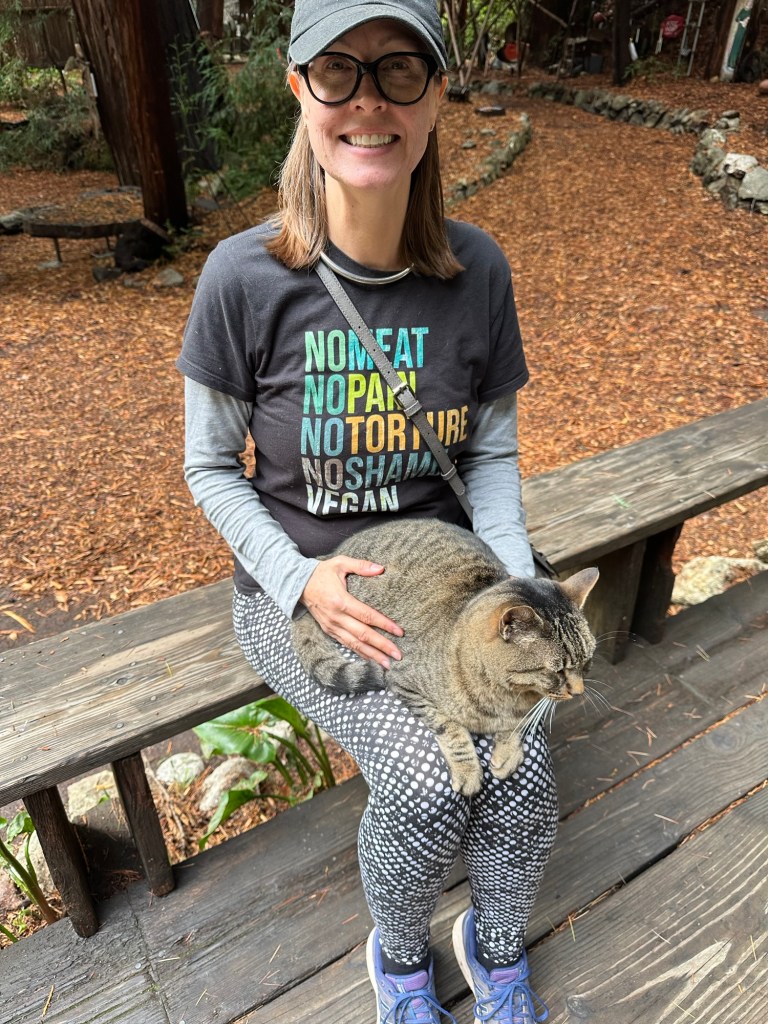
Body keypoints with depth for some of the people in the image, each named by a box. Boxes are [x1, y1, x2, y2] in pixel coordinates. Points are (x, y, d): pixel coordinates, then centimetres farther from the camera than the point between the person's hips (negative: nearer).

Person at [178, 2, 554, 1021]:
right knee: (425, 783, -21)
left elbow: (492, 448, 3)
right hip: (297, 580, -2)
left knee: (523, 768, -16)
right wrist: (299, 580, -18)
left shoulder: (477, 269, -6)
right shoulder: (246, 276, -15)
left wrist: (516, 586, -10)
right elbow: (210, 468, -5)